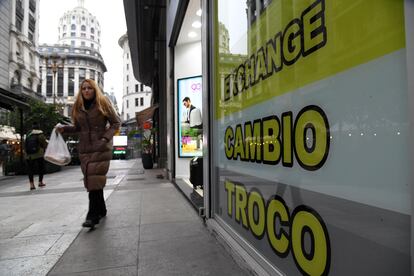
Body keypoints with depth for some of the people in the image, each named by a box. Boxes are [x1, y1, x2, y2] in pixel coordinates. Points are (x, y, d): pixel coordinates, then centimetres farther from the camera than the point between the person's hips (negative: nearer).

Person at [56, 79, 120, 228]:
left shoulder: (103, 103, -2)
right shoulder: (78, 107, 10)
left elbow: (116, 122, -1)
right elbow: (77, 128, 17)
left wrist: (106, 137, -13)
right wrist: (64, 128, -1)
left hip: (101, 147, -5)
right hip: (84, 148, 5)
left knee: (95, 179, -11)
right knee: (91, 180, 8)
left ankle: (93, 215, -7)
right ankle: (101, 210, 24)